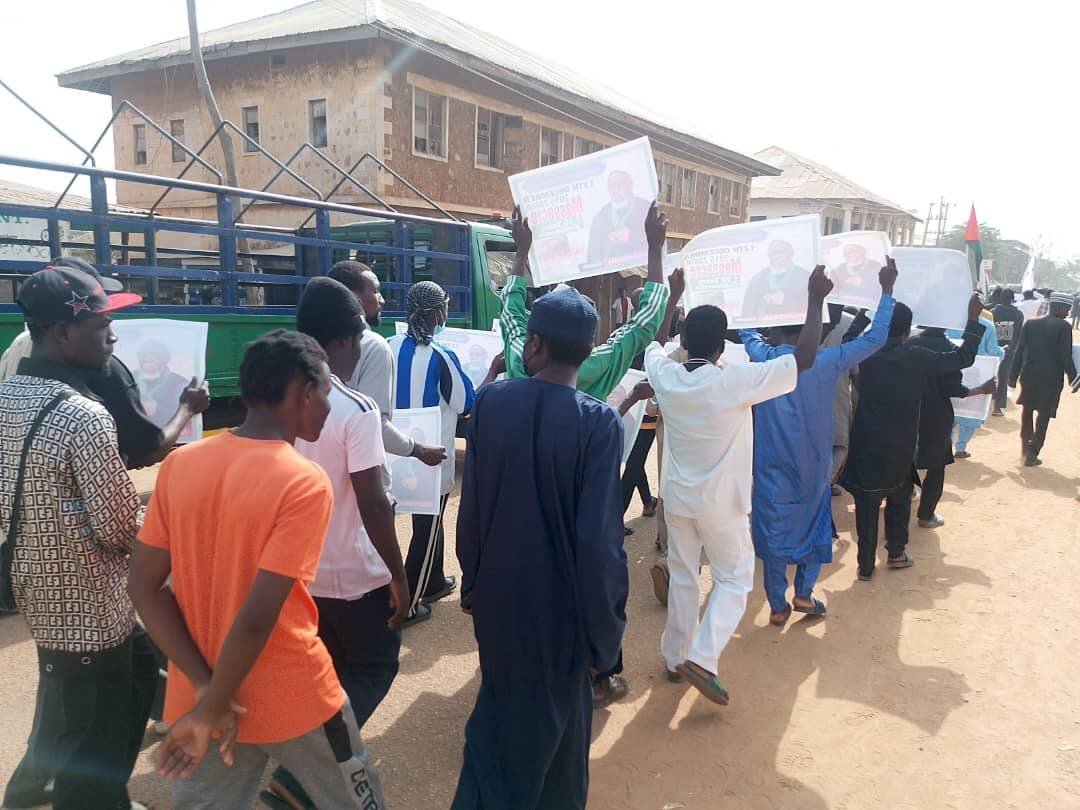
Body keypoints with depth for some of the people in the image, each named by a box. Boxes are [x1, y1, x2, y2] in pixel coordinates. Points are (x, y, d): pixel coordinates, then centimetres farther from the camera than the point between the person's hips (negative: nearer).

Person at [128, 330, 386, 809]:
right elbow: (257, 617, -26)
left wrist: (205, 686, -6)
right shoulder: (305, 482, -21)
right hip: (294, 702, -4)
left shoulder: (179, 464, -4)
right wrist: (209, 711, -13)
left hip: (194, 699, 5)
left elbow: (143, 587, -4)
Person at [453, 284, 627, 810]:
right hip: (560, 598, -3)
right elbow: (598, 536, -21)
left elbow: (470, 505, -4)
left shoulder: (492, 401, -11)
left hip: (497, 590, 3)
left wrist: (472, 580, 11)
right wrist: (603, 628, -9)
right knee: (554, 714, 22)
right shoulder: (599, 422, -20)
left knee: (499, 703, 28)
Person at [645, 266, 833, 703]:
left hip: (677, 498, 5)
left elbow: (654, 343, 14)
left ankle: (675, 656, 30)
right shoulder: (734, 381, -22)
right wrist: (816, 298, -12)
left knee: (682, 577, 18)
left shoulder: (664, 375, -9)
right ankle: (701, 658, 0)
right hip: (721, 504, -4)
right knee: (734, 579, 12)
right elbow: (804, 358, -20)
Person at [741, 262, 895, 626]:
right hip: (813, 469, 0)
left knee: (775, 532, 9)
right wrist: (887, 290, 3)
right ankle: (804, 592, 18)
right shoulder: (826, 362, -10)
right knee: (816, 527, 21)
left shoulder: (763, 359, -10)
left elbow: (747, 329, 12)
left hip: (772, 469, 0)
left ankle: (778, 606, 16)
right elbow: (876, 337, -2)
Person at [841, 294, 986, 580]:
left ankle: (866, 565, 10)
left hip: (867, 443, 0)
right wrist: (973, 318, 8)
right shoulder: (917, 357, -9)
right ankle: (896, 552, 32)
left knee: (867, 504, 5)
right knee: (899, 498, 21)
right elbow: (963, 358, 1)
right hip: (900, 444, 0)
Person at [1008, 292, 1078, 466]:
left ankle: (1025, 445, 30)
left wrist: (1013, 376, 5)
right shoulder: (1063, 327, -10)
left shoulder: (1030, 324, 2)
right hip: (1051, 378, -4)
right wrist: (1073, 378, -3)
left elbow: (1019, 352, 1)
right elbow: (1066, 356, -14)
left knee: (1027, 409, 24)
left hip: (1029, 375, 4)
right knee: (1043, 415, 6)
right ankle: (1032, 454, 3)